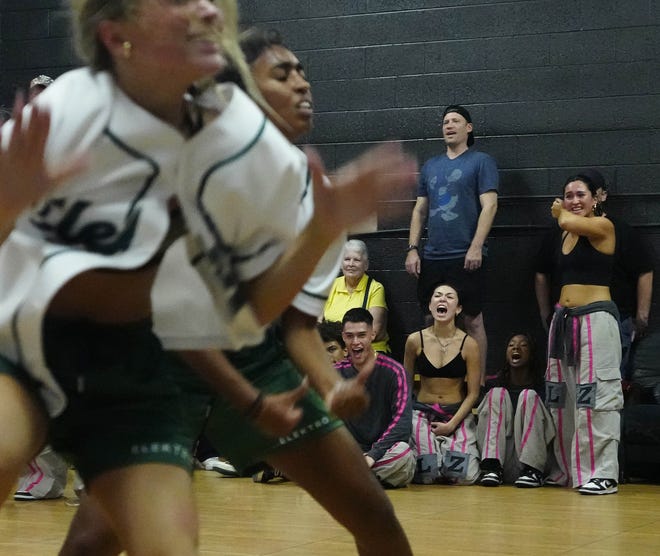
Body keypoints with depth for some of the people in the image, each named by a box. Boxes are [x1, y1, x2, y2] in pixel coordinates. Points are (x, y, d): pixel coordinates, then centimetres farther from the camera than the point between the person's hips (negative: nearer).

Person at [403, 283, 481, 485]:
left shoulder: (468, 344, -6)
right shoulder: (415, 340, -3)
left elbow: (473, 394, -3)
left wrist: (452, 425, -11)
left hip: (458, 414, 0)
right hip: (423, 413, 0)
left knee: (465, 477, -18)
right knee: (426, 477, -19)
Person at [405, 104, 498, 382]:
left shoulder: (481, 161, 1)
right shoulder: (430, 166, 17)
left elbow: (489, 205, -7)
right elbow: (420, 210, 18)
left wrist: (476, 247, -16)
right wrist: (412, 249, 7)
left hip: (465, 257, -5)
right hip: (432, 257, 5)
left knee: (472, 320, -2)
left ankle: (478, 381, 3)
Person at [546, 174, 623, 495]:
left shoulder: (603, 226, -7)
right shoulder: (565, 235, 16)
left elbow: (568, 221, -20)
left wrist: (561, 212, -1)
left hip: (595, 318, -8)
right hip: (564, 319, 8)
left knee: (596, 394, -12)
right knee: (564, 396, 11)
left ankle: (602, 473, -13)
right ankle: (568, 469, 19)